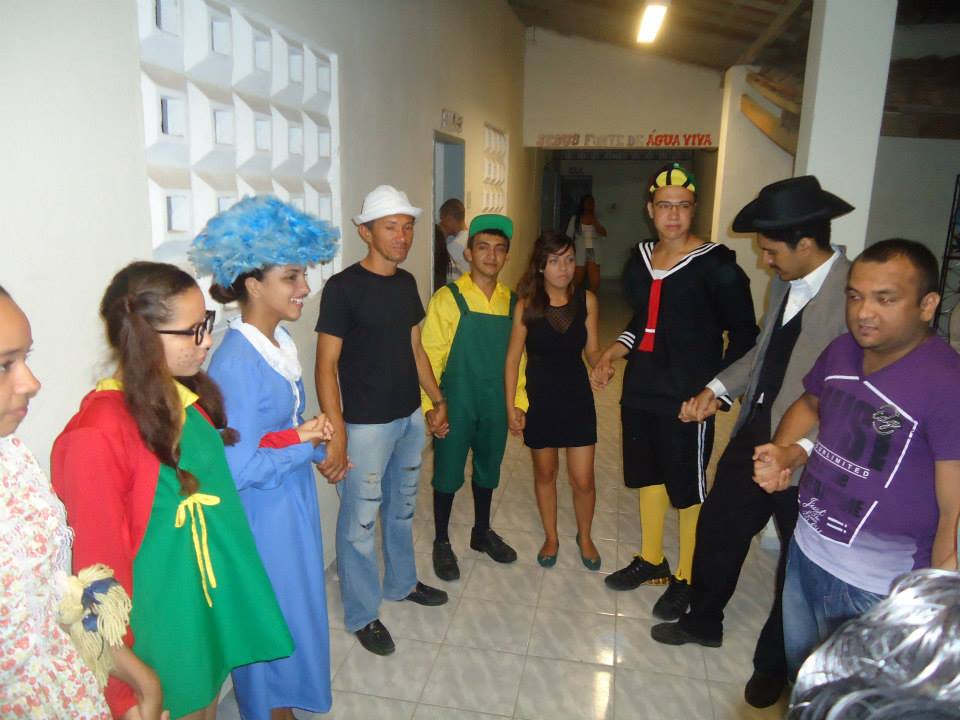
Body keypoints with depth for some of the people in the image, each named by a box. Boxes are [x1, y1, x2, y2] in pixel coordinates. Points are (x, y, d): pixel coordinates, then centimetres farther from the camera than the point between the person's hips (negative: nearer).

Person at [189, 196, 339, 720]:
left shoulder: (279, 342, 0)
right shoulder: (236, 362, -26)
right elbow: (235, 468, -26)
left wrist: (315, 445, -1)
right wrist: (301, 442, -17)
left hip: (293, 502, 8)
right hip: (261, 515, -8)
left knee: (296, 611, 24)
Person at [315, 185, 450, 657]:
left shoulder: (406, 283, 6)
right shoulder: (343, 288, -15)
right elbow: (326, 365, -17)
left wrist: (437, 400, 14)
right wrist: (335, 433, -23)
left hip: (410, 418, 7)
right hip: (366, 424, -7)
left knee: (402, 509, 23)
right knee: (360, 522, 5)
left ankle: (401, 583, 44)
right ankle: (362, 614, 25)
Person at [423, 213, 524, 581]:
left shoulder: (511, 301, 2)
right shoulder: (447, 298, -11)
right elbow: (430, 356, -11)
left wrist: (518, 402, 7)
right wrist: (431, 406, -14)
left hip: (496, 406, 4)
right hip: (455, 407, -4)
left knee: (488, 471, 20)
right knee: (448, 474, 10)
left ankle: (482, 532, 42)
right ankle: (441, 543, 30)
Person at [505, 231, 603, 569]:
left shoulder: (586, 300, -7)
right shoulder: (527, 305, -11)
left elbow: (591, 350, 1)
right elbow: (513, 358, -5)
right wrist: (511, 405, -6)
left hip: (577, 398, 1)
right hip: (539, 399, 0)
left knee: (583, 480, 5)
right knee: (545, 473, 16)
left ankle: (584, 536, 34)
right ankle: (551, 537, 38)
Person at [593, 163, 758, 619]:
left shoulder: (714, 264, -12)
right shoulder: (643, 259, 7)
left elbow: (743, 332, -8)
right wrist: (613, 352, 7)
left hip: (686, 400, -6)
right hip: (640, 391, 7)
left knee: (688, 491, 7)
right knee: (648, 476, 19)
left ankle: (686, 579, 26)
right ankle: (651, 561, 38)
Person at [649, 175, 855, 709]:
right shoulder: (786, 281, 2)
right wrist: (720, 388, 2)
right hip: (755, 434, 7)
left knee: (798, 564, 15)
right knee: (717, 529, 19)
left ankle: (775, 662, 40)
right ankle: (704, 622, 46)